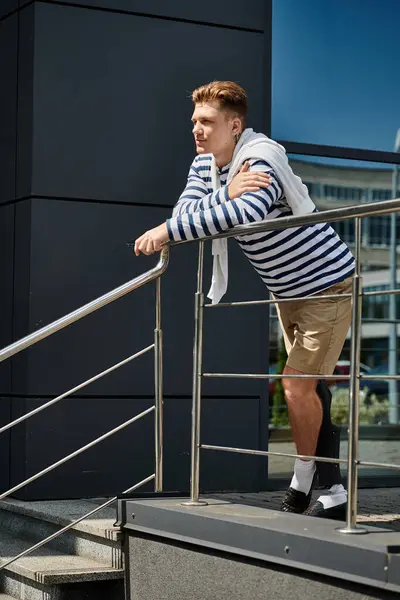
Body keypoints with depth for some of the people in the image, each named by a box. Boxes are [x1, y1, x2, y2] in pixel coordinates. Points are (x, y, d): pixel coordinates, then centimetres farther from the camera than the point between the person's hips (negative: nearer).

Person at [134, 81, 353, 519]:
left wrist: (167, 231, -48)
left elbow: (247, 213, -48)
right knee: (307, 389, 12)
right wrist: (227, 192, -36)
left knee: (298, 385, -13)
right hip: (285, 291, 9)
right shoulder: (204, 165, -2)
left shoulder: (261, 157, -27)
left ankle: (302, 486, 6)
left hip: (327, 284, -9)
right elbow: (185, 212, -19)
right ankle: (333, 494, 21)